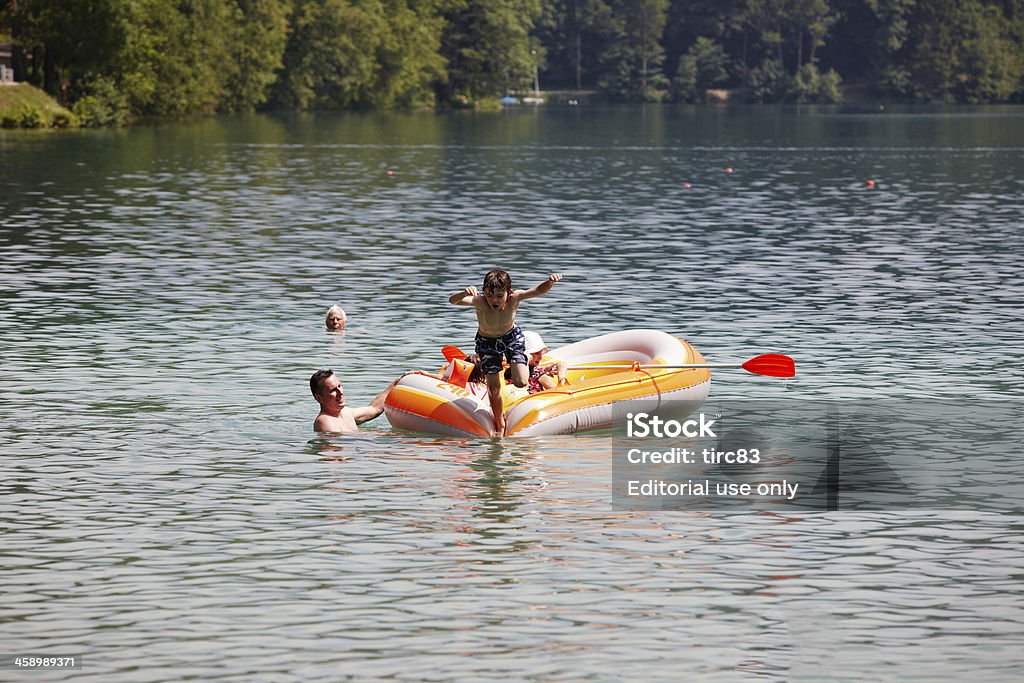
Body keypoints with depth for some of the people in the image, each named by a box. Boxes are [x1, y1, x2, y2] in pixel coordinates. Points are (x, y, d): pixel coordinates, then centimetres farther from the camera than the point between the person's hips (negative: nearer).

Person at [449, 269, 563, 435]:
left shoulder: (514, 298, -34)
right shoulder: (479, 302, -38)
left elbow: (538, 290, -41)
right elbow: (453, 301, -50)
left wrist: (550, 282, -64)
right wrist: (464, 293, -73)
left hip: (511, 336, 1)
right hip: (487, 341, -1)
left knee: (521, 382, -11)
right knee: (493, 388, 4)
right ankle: (499, 425, 30)